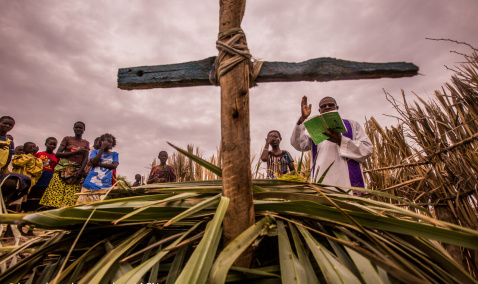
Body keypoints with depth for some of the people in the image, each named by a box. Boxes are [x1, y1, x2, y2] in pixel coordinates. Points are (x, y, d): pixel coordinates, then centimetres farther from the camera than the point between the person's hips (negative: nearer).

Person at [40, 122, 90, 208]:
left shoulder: (86, 143, 16)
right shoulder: (67, 139, 13)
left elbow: (86, 158, 4)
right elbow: (57, 154, 2)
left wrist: (81, 170, -13)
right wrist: (75, 152, -11)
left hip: (77, 171, 1)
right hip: (63, 168, -1)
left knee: (71, 198, -8)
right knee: (56, 191, -12)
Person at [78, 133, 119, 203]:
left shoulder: (114, 154, 18)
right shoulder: (95, 152, 17)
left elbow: (114, 166, 0)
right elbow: (94, 161, -4)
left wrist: (98, 164, -5)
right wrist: (102, 148, -2)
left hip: (106, 184, 0)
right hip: (91, 183, 0)